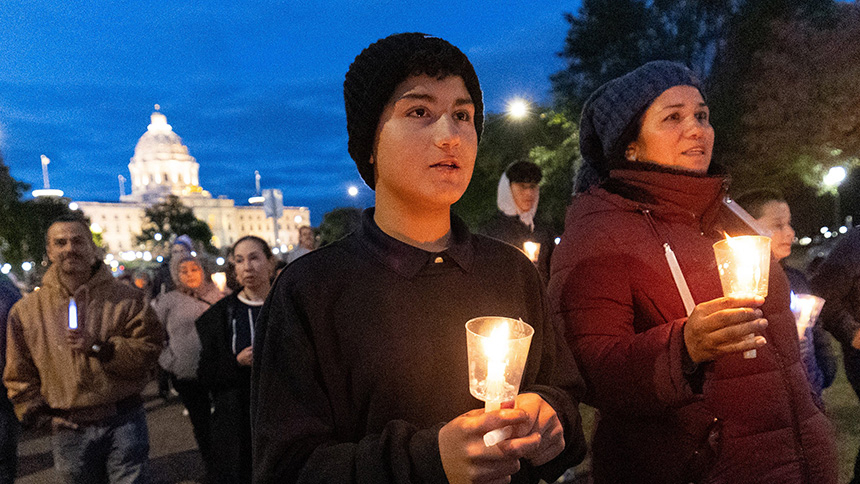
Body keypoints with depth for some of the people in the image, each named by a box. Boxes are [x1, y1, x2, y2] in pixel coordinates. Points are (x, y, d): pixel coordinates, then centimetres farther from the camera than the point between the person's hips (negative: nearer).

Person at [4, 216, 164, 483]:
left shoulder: (126, 298, 0)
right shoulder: (27, 311, 6)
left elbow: (148, 349, -7)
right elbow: (19, 375, 12)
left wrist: (98, 347, -16)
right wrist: (39, 413, 5)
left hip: (123, 422, -2)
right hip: (69, 430, 2)